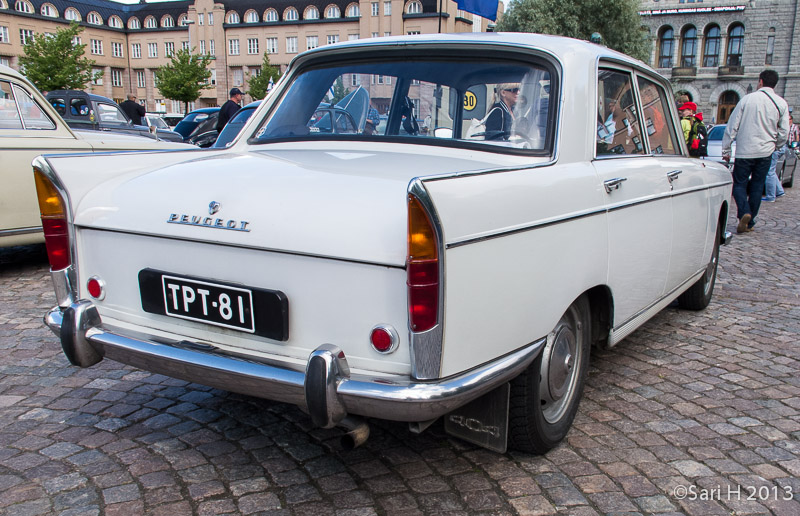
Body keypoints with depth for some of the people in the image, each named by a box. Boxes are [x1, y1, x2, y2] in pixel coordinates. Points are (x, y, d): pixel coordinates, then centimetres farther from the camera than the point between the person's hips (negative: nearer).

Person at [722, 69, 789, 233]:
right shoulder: (781, 104, 1)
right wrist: (775, 146, 23)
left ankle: (744, 213, -19)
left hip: (744, 151, -2)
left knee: (739, 184, 6)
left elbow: (732, 126, -3)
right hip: (765, 152, 2)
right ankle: (749, 222, 13)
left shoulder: (747, 99, -4)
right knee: (757, 187, 10)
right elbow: (784, 133, 3)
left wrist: (726, 149, 4)